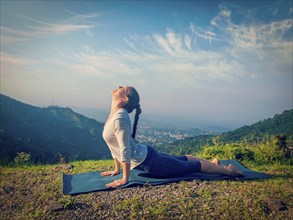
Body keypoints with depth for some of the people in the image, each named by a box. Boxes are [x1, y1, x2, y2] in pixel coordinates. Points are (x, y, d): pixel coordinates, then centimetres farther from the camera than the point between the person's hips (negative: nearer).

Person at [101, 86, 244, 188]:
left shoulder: (120, 117, -25)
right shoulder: (114, 114, 5)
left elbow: (125, 150, -27)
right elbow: (115, 147, 13)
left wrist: (125, 179, -21)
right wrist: (117, 169, 17)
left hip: (147, 161, -8)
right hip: (145, 156, 8)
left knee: (190, 166, 6)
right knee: (182, 160, 25)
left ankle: (227, 170, 23)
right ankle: (213, 163, 45)